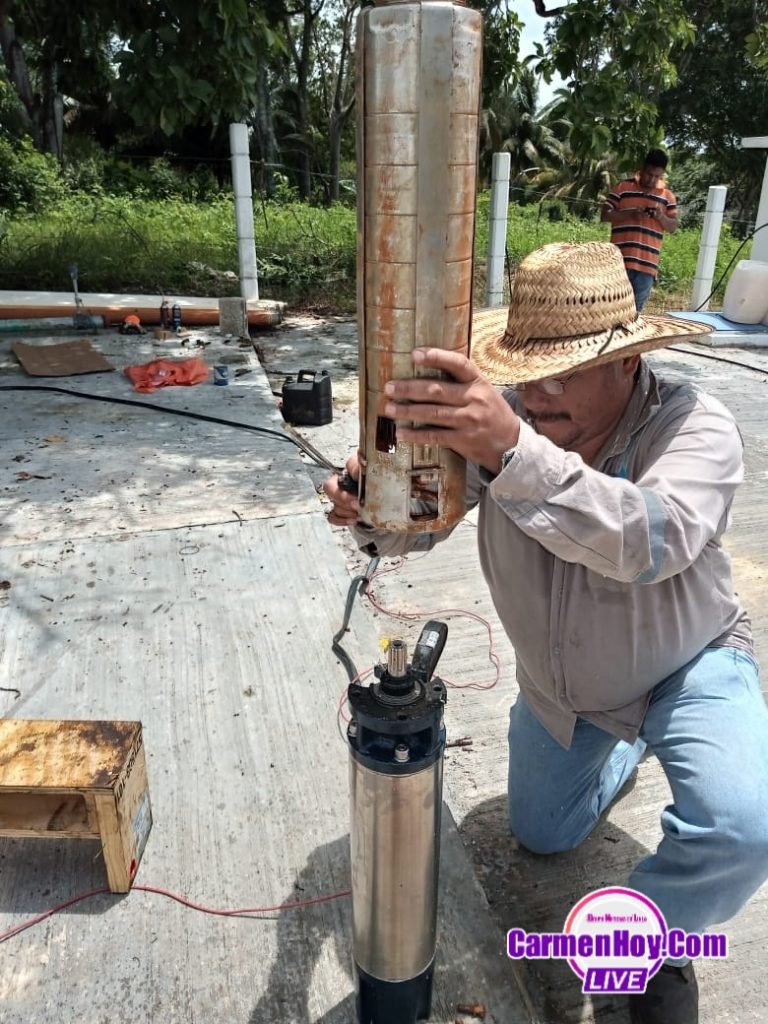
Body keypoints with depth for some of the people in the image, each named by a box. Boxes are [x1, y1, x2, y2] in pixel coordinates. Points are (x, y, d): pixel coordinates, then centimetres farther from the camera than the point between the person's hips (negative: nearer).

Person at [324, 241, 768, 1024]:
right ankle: (627, 745, 50)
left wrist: (510, 450, -65)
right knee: (541, 835, 21)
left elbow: (651, 542, -51)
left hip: (686, 667, -3)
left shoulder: (693, 426, -31)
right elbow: (419, 524, -19)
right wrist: (371, 509, -44)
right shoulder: (504, 422, -21)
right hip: (559, 686, 4)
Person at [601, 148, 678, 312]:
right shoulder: (622, 188, 5)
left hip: (648, 262, 3)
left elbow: (673, 226, 12)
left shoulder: (667, 196, 11)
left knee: (636, 308, 6)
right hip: (621, 259, -2)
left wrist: (661, 217, -9)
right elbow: (605, 215, 1)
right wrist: (630, 214, -13)